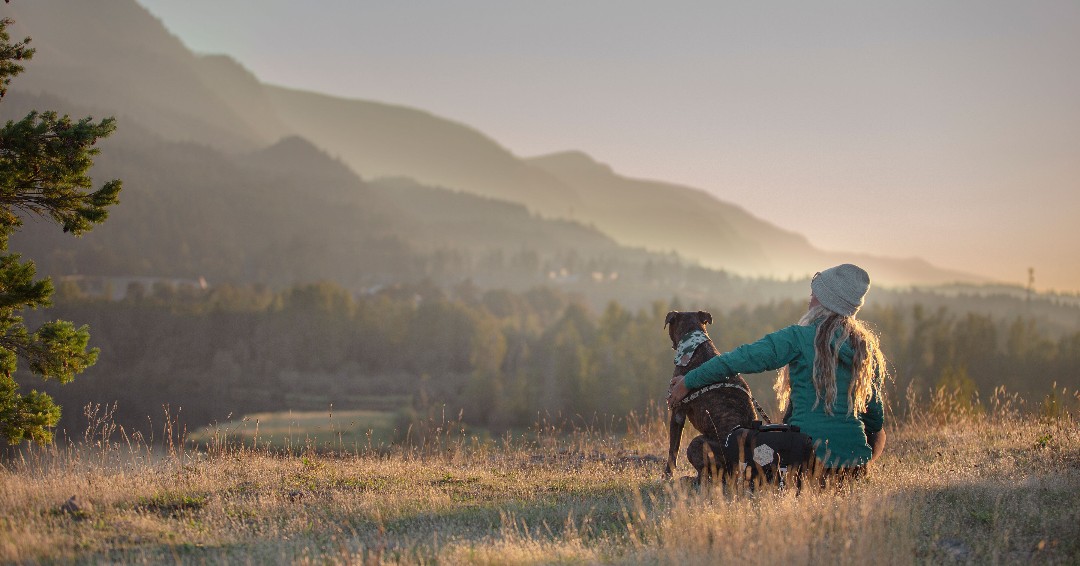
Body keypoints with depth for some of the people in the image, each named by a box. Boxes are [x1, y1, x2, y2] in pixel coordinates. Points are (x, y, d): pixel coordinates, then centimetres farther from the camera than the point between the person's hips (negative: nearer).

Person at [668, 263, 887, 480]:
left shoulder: (799, 338, -7)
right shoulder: (866, 345, 9)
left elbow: (741, 359, -4)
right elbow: (875, 413, 15)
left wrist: (688, 382, 8)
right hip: (855, 462, 5)